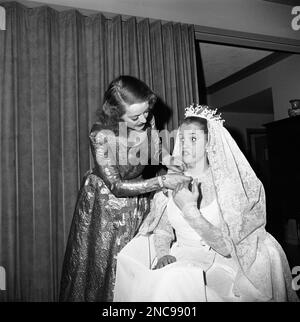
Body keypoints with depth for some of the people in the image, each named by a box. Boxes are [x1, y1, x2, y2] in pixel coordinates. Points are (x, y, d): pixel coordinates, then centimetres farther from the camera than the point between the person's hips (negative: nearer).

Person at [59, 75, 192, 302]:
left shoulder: (148, 120, -15)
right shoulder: (101, 136, -28)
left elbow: (156, 151, 4)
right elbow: (116, 186, -25)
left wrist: (168, 161, -19)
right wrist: (162, 182, -30)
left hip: (137, 199, 4)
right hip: (105, 201, -4)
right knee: (101, 265, 11)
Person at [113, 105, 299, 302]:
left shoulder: (229, 183, -9)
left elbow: (227, 247, -14)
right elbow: (161, 228, 7)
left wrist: (189, 210, -24)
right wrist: (162, 254, -13)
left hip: (218, 264, -3)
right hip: (178, 259, 3)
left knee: (175, 279, -29)